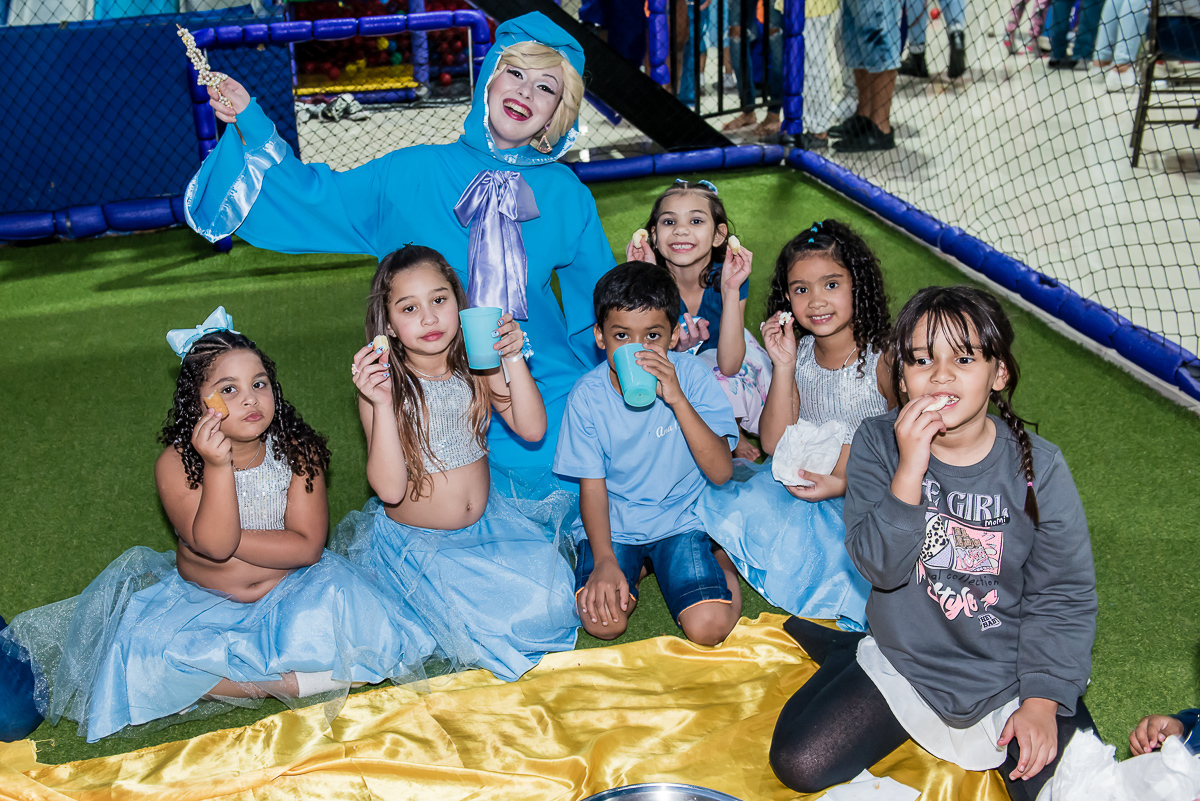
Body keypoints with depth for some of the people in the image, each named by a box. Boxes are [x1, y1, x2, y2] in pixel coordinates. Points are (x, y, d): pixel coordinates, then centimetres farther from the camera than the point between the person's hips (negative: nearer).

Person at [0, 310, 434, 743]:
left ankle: (221, 681, -15)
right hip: (202, 602, 1)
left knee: (334, 606, -31)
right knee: (144, 651, -26)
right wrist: (218, 465, -37)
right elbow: (214, 544, -26)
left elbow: (307, 546, -15)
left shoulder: (297, 450, -10)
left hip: (290, 590, 0)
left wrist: (232, 539, -21)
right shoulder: (176, 464, -14)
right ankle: (293, 682, -23)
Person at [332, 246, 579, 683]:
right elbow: (389, 489, -23)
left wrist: (514, 358, -22)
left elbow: (532, 429, -12)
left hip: (486, 522, 4)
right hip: (413, 542, -4)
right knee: (488, 624, -22)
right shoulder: (384, 384, -15)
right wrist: (382, 403, -33)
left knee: (548, 603, -13)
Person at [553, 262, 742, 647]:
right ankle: (638, 567, 9)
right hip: (614, 522, 1)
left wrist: (677, 398, -28)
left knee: (708, 628, -20)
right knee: (603, 620, -23)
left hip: (682, 517, -1)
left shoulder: (693, 375, -11)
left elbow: (721, 472, -17)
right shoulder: (587, 395, -9)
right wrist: (604, 561, -18)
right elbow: (592, 485, -4)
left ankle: (718, 560, 11)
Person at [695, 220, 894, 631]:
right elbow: (775, 443, -5)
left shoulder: (881, 359, -12)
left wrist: (842, 484, -21)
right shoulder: (797, 352, 0)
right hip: (798, 484, 4)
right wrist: (784, 368, -15)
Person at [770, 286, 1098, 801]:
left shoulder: (1038, 466, -11)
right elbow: (880, 566, -18)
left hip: (1010, 677, 0)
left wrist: (1043, 700, -13)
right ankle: (847, 654, 18)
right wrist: (910, 469, -30)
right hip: (902, 666, 0)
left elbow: (1063, 596, -6)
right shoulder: (877, 444, -10)